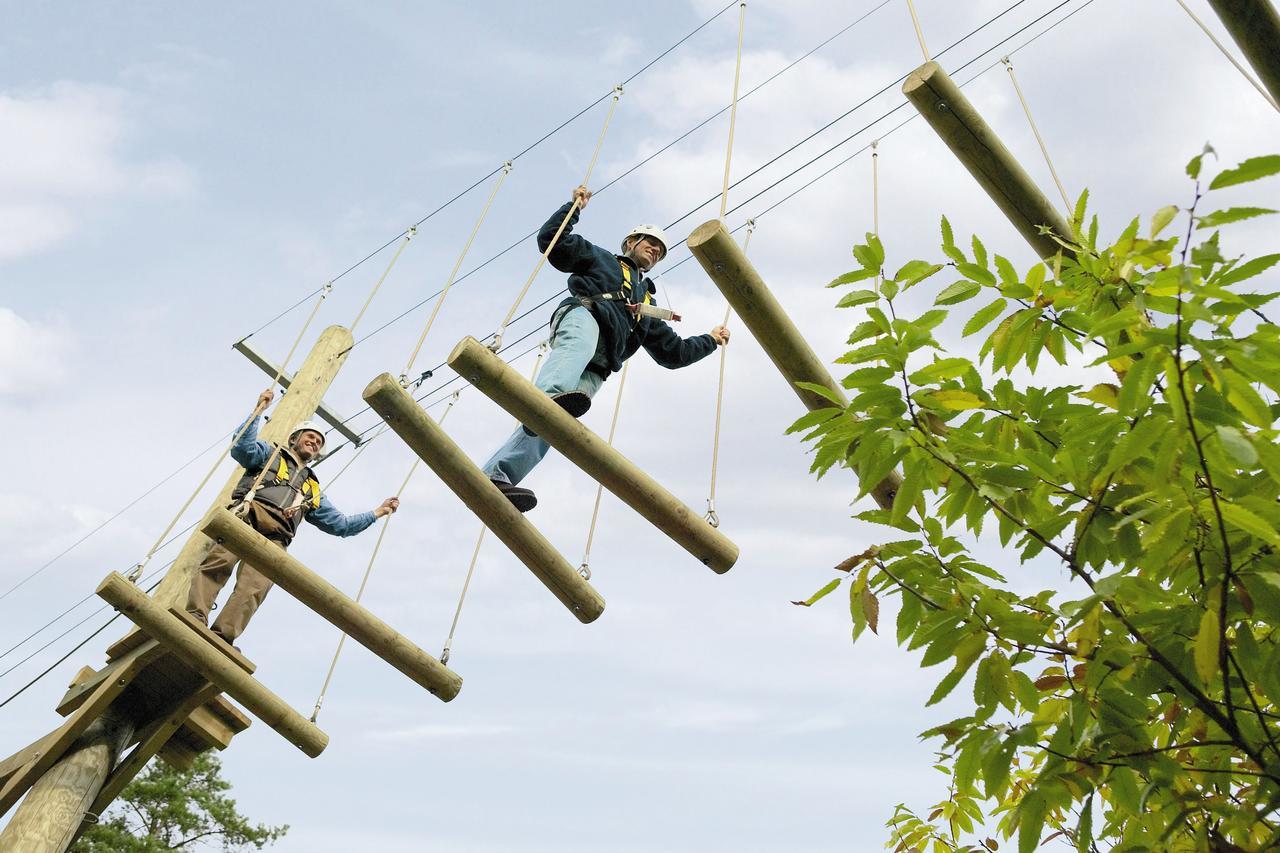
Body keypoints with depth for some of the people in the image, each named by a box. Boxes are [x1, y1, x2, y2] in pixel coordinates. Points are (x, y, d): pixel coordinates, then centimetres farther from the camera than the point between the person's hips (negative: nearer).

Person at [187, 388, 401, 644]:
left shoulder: (313, 491, 39)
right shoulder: (271, 453, 28)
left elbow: (341, 525, 39)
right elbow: (242, 449, 6)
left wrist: (377, 513, 35)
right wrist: (258, 410, 2)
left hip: (274, 538, 3)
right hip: (246, 517, -3)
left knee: (253, 588, -23)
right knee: (219, 562, -31)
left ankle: (221, 638, -37)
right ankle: (195, 618, -41)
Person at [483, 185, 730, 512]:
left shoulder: (646, 308, 44)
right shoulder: (602, 259, 32)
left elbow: (674, 352, 43)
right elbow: (550, 240, 22)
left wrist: (710, 340, 40)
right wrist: (574, 207, 19)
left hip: (596, 368, 3)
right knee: (581, 345, -43)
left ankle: (496, 476, -35)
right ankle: (550, 396, -73)